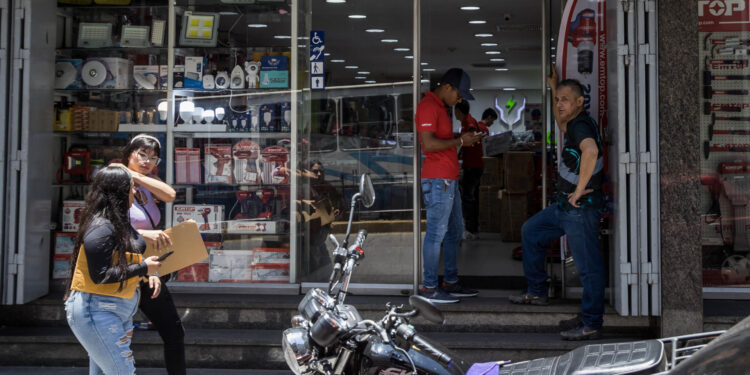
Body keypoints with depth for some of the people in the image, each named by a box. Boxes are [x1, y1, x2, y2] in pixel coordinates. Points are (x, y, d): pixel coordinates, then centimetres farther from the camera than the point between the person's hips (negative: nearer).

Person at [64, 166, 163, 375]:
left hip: (118, 311, 10)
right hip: (95, 311, -10)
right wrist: (143, 269, -17)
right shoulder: (100, 228, -19)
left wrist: (149, 274, 1)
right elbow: (100, 275, -23)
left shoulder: (119, 223, 10)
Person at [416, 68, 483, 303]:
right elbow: (429, 144, -21)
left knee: (455, 231, 14)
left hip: (449, 179, 11)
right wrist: (460, 141, -13)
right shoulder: (428, 106, -12)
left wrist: (465, 138, 11)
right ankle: (429, 287, -1)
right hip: (437, 180, -11)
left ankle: (450, 282, 22)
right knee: (437, 232, -7)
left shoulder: (441, 107, 21)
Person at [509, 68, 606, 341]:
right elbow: (561, 126, 39)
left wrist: (580, 189, -31)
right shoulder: (574, 124, 12)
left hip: (581, 208, -11)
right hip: (565, 206, 11)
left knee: (589, 267, -4)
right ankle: (537, 291, 32)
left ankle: (591, 325, 4)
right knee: (530, 231, 24)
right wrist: (554, 88, 33)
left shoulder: (582, 126, -18)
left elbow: (591, 151, -41)